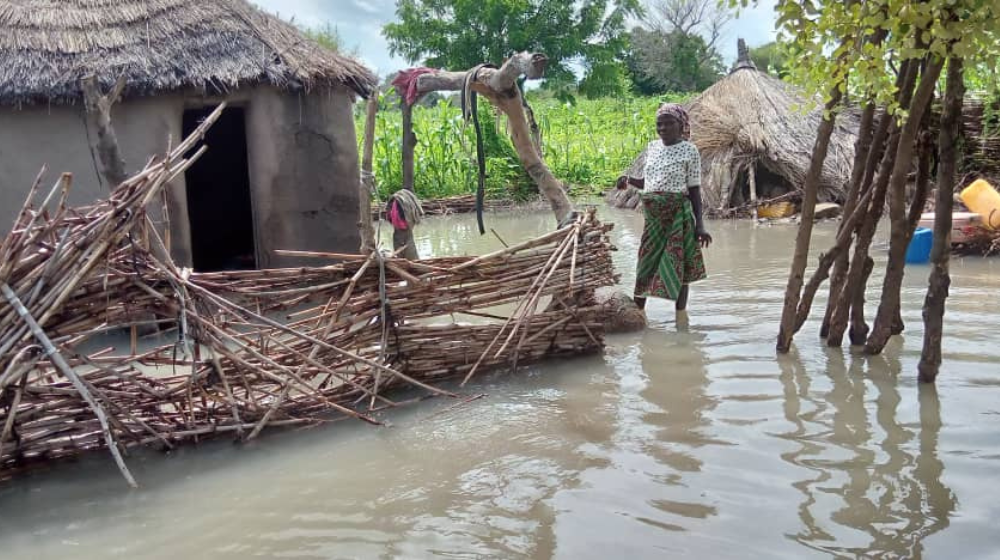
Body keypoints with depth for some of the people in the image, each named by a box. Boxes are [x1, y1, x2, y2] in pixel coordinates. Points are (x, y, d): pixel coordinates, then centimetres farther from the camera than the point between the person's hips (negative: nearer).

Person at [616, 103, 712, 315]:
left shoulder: (689, 151, -6)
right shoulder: (652, 147, 10)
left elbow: (694, 190, -6)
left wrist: (700, 224, -11)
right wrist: (629, 180, -1)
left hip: (678, 214, -5)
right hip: (653, 215, 5)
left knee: (678, 265, 0)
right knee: (646, 262, 8)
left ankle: (680, 315, 11)